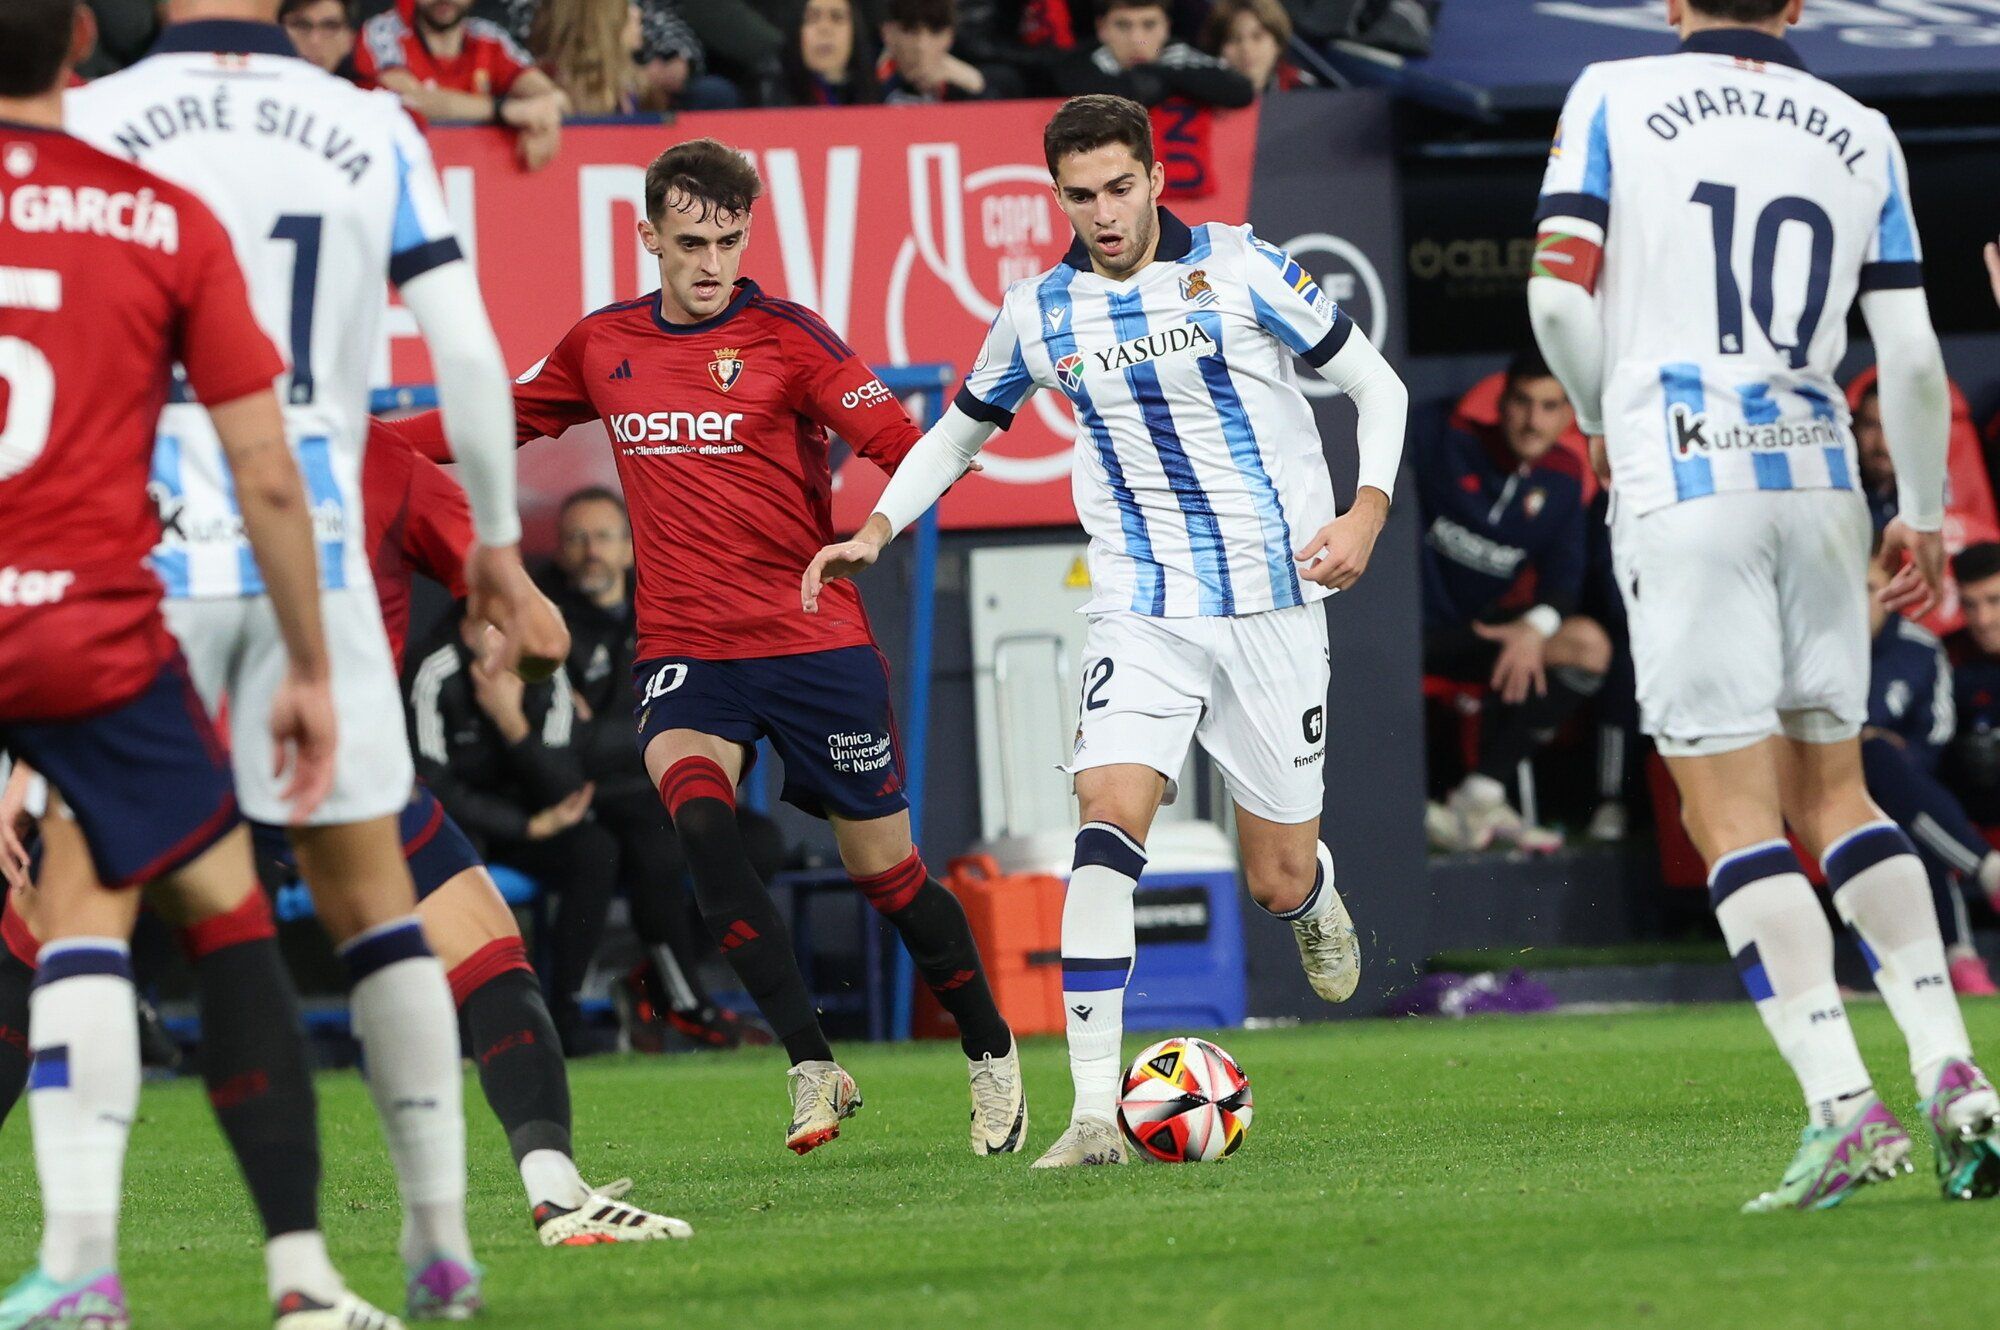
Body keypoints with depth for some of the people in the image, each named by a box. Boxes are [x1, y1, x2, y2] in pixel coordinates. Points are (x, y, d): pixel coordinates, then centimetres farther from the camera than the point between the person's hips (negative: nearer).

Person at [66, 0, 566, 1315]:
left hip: (147, 560, -2)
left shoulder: (88, 126, -2)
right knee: (370, 894, 12)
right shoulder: (373, 134, 4)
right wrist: (499, 547, 16)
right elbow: (467, 355, 4)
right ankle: (442, 1232, 10)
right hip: (312, 556, 2)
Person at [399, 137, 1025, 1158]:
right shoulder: (602, 347, 8)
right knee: (697, 818, -26)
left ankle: (990, 1053, 29)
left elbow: (890, 434, -18)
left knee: (885, 869, 4)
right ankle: (812, 1067, -23)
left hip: (814, 642, -3)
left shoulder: (785, 337, -6)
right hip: (684, 651, 3)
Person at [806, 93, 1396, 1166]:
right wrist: (875, 531, 6)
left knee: (1278, 883, 4)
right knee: (1111, 813, -23)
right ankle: (1094, 1112, -26)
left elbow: (1378, 388, 2)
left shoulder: (1240, 270, -5)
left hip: (1271, 603, -1)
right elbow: (958, 431, 20)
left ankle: (1315, 894, 46)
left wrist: (1366, 513, -12)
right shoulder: (1041, 313, 3)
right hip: (1142, 606, 1)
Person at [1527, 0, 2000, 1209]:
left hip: (1683, 483, -4)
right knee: (1832, 786, 14)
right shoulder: (1860, 135, 10)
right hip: (1818, 476, 4)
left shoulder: (1614, 99, 2)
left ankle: (1844, 1106, -16)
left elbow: (1560, 299, -4)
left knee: (1733, 805, -4)